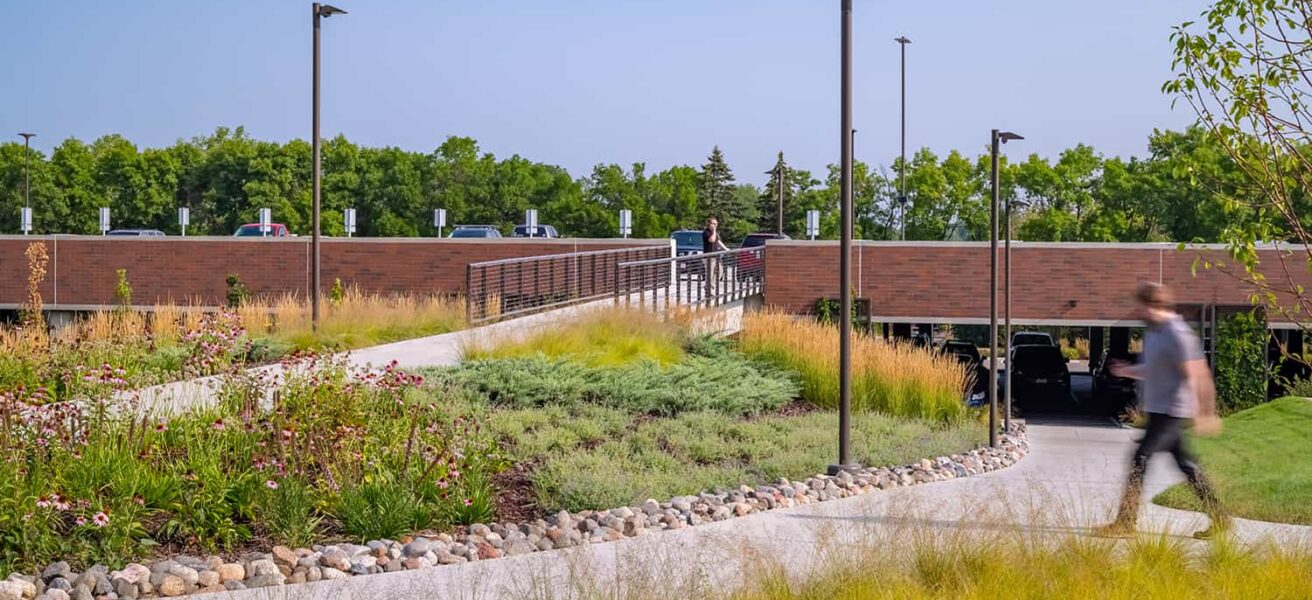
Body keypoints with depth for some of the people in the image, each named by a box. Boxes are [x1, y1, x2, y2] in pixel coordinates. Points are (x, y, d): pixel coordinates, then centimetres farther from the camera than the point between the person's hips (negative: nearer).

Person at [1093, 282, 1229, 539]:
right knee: (1186, 465, 13)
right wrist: (1127, 371, 9)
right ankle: (1219, 518, 19)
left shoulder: (1177, 335, -17)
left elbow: (1193, 375, -19)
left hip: (1170, 411, -10)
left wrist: (1201, 414, -21)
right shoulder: (1153, 333, 13)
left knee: (1139, 460, -10)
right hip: (1158, 409, 10)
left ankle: (1125, 522, -6)